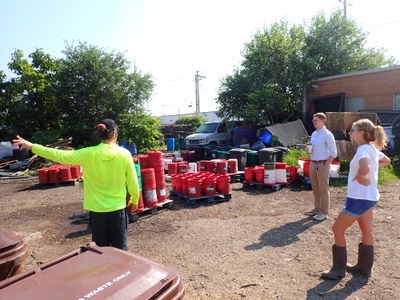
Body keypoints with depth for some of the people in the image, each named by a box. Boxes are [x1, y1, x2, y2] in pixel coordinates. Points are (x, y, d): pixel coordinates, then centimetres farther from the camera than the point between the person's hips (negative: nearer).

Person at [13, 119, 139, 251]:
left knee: (101, 248, 16)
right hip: (117, 208, 0)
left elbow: (60, 155, -5)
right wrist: (134, 200, 13)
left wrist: (32, 147, 6)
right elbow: (133, 182, -4)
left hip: (97, 209, 1)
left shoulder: (89, 154, -11)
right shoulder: (125, 154, -10)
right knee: (120, 248, 12)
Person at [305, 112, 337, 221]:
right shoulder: (313, 134, 11)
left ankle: (324, 212, 10)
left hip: (322, 164, -8)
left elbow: (333, 153, -12)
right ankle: (317, 208, 28)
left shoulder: (327, 134, -11)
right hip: (313, 164, 8)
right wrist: (309, 150, 0)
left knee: (323, 189, 1)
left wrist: (326, 164, -14)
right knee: (315, 188, 15)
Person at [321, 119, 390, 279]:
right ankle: (364, 267, 32)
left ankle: (338, 269, 11)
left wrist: (357, 178, -20)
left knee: (337, 228, 0)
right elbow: (386, 160, 27)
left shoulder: (363, 149, -20)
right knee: (366, 231, 18)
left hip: (359, 197, -10)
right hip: (369, 196, 10)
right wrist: (374, 169, 13)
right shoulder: (372, 148, 8)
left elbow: (364, 169, -39)